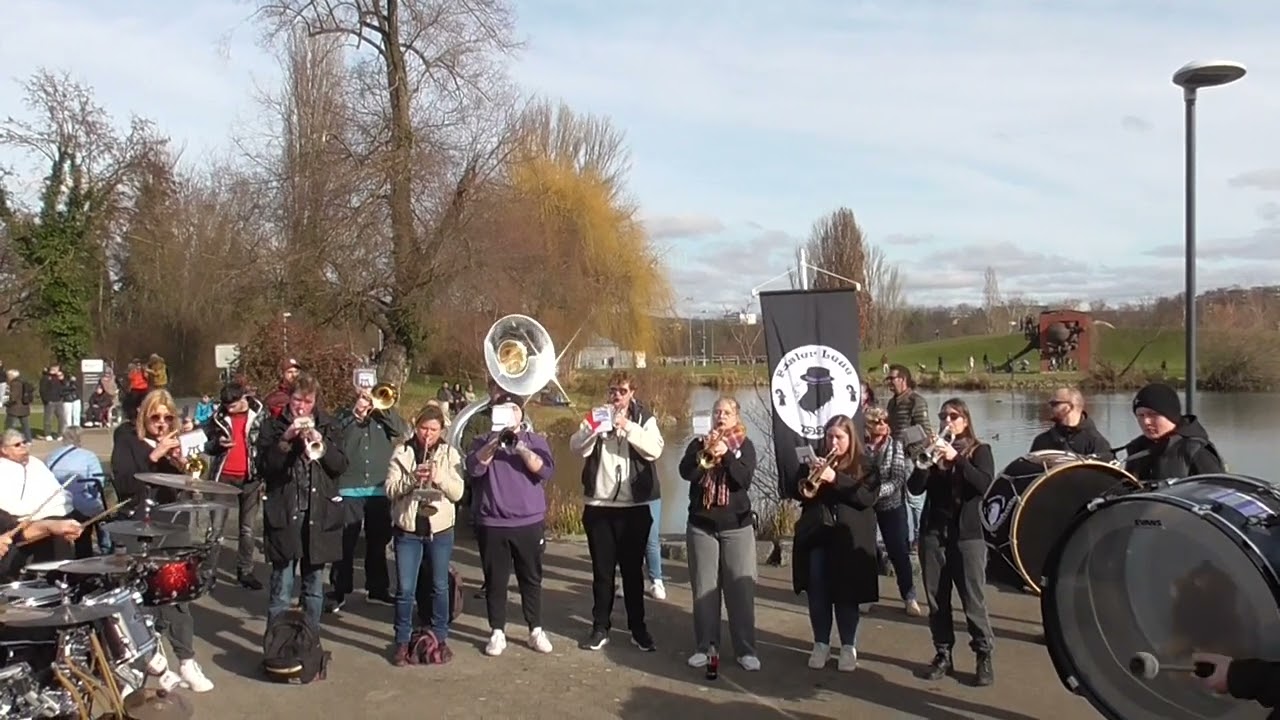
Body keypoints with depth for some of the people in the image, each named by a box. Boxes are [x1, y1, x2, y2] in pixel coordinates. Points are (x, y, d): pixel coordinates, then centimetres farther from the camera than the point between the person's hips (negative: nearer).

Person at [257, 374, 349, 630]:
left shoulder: (328, 426, 8)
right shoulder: (273, 426, 2)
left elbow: (341, 465, -1)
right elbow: (264, 466, -9)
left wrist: (321, 443, -17)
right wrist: (285, 439, -21)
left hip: (319, 514, 2)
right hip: (284, 513, -2)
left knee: (314, 587, 12)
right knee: (281, 589, -1)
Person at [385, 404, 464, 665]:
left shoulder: (450, 454, 0)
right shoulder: (402, 453, 0)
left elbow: (457, 493, -8)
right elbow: (391, 489, -7)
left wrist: (439, 476, -24)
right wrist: (412, 478, -24)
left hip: (440, 529, 1)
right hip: (407, 529, 0)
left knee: (439, 586, 10)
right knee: (405, 589, 1)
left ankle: (441, 638, 22)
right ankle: (402, 641, 13)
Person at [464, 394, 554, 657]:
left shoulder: (535, 441, 7)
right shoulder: (483, 441, 8)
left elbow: (545, 470, -9)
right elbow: (474, 468, -11)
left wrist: (520, 446, -20)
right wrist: (497, 441, -21)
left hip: (529, 523, 0)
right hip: (492, 524, 0)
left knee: (531, 579, 7)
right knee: (495, 581, 4)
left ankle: (536, 631, 17)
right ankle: (497, 633, 14)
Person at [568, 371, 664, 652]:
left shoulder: (644, 418, 4)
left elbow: (654, 450, -13)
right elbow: (577, 447, -7)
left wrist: (628, 426, -22)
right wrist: (594, 428, -24)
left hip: (634, 506, -1)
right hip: (598, 505, 1)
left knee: (633, 569, 7)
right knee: (602, 570, 8)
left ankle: (638, 628, 18)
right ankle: (600, 627, 17)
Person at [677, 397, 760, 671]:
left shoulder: (745, 445, 2)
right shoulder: (699, 443, 5)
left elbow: (745, 478, -13)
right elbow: (685, 472, -11)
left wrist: (726, 454, -23)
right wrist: (706, 450, -22)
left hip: (737, 527, -1)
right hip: (701, 525, 1)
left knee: (741, 588, -2)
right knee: (704, 588, 5)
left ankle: (746, 649, 5)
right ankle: (704, 646, 14)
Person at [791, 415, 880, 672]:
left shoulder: (864, 466, 0)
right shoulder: (815, 461, 10)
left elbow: (868, 497, -14)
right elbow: (797, 492, 6)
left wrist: (836, 479, -22)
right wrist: (810, 475, -14)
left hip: (849, 539, -3)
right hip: (816, 536, 3)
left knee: (846, 594, 1)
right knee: (817, 593, 4)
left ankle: (849, 647, 14)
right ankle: (821, 645, 17)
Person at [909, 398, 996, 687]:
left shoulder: (979, 450, 2)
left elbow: (985, 484, -16)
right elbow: (915, 487, 0)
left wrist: (956, 459, -23)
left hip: (967, 534, -3)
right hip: (932, 531, 4)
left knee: (973, 598, -4)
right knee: (936, 598, 6)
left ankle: (984, 656, 6)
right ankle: (943, 654, 15)